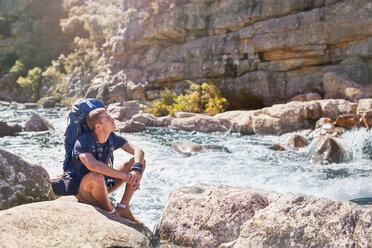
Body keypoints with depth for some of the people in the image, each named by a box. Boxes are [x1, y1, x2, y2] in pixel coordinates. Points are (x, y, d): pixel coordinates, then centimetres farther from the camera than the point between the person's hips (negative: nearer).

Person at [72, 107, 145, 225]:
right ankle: (110, 211, -13)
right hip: (85, 190, -6)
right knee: (97, 176, -43)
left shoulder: (112, 137, -5)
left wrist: (136, 171, -31)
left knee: (140, 162, -7)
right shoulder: (83, 142, -26)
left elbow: (138, 151, -9)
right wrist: (124, 175, -43)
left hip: (105, 184, 7)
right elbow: (92, 165, -45)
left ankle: (123, 207, -9)